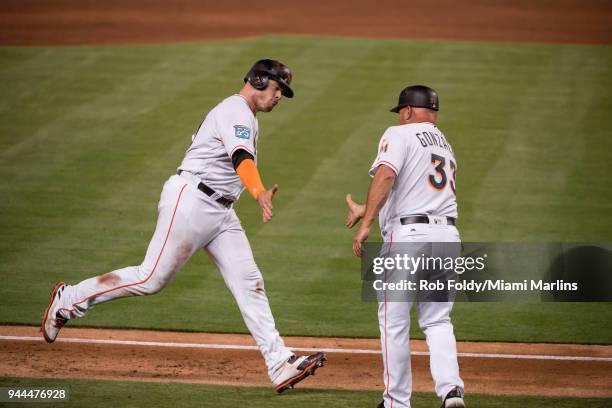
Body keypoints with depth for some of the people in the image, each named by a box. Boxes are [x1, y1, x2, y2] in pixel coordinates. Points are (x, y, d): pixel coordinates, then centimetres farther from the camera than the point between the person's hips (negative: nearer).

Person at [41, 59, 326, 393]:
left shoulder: (244, 116, 21)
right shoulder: (236, 111, -13)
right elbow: (241, 158, -31)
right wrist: (259, 194, -48)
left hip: (220, 212, 10)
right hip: (189, 201, -10)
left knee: (249, 284, -1)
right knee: (151, 279, -7)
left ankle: (280, 366, -7)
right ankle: (69, 299, 10)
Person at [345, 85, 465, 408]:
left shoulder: (399, 134, 0)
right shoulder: (445, 145, 24)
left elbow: (386, 175, -18)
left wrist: (365, 225, -21)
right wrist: (367, 210, 37)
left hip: (408, 235, -6)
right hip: (448, 235, 6)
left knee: (394, 321, 6)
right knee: (438, 321, 14)